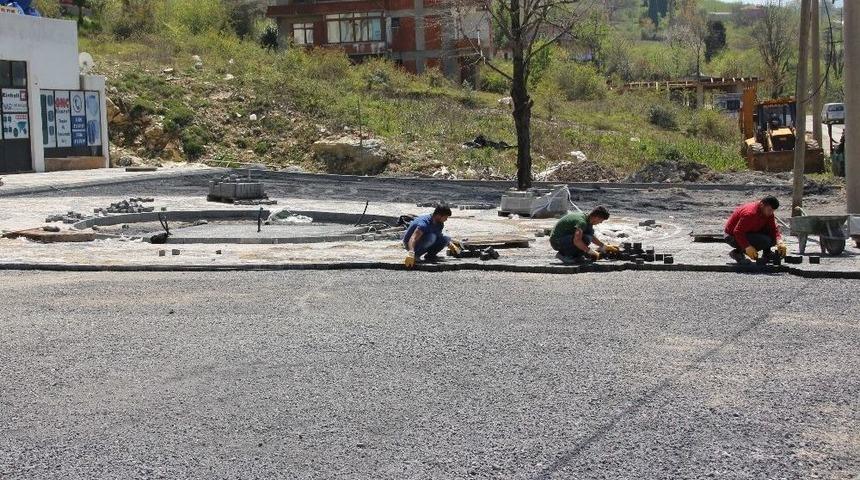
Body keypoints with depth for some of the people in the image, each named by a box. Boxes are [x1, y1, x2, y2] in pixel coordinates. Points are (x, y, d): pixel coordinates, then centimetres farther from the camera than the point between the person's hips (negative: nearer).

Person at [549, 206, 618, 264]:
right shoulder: (582, 222, -24)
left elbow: (592, 237, 24)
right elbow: (576, 241, -36)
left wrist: (605, 246, 20)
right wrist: (591, 252, -28)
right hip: (557, 241, -10)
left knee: (590, 230, 5)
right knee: (586, 239, -25)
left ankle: (576, 256, 4)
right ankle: (564, 255, -12)